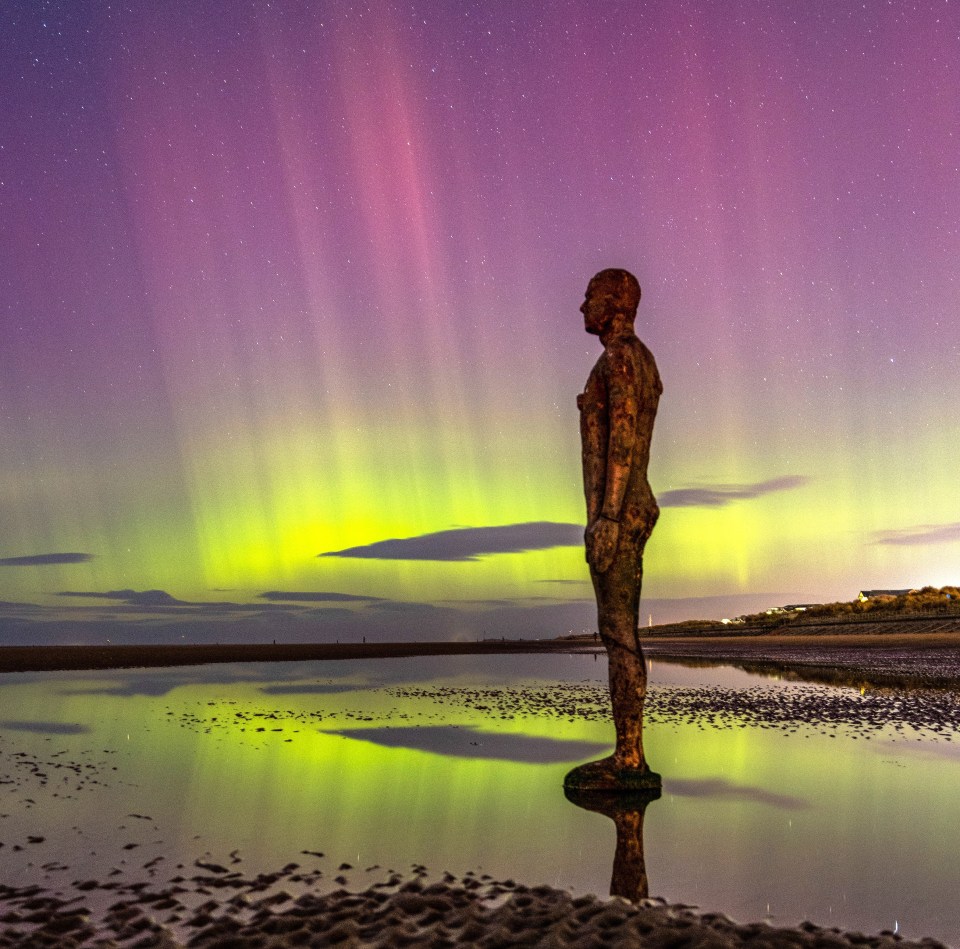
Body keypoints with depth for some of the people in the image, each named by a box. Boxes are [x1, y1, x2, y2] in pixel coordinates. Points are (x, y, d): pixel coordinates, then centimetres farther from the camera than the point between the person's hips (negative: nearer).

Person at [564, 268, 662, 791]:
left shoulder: (621, 357, -10)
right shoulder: (642, 365, 23)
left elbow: (622, 441, -19)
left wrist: (606, 518, -24)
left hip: (615, 512, -10)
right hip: (631, 511, 10)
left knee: (618, 634, -9)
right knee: (620, 632, 9)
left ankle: (629, 761, -5)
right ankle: (628, 757, 12)